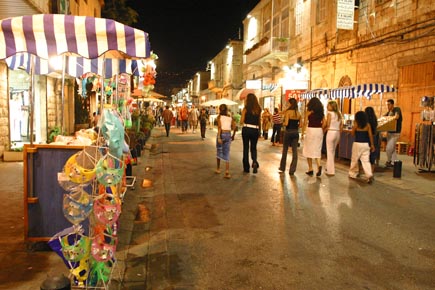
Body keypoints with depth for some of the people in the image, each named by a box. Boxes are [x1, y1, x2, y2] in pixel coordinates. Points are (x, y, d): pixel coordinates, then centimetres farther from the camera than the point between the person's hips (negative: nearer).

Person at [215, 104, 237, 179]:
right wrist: (233, 136, 14)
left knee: (219, 151, 18)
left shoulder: (219, 116, -1)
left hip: (222, 134, -2)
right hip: (228, 135, 2)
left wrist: (219, 137, -18)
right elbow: (234, 127, 2)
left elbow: (219, 127, -13)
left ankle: (218, 169, 29)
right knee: (226, 153, 3)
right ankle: (227, 172, -10)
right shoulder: (230, 117, 9)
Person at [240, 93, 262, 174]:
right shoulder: (258, 109, 5)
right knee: (253, 147, 15)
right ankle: (254, 161, -13)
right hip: (255, 130, 3)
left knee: (246, 148, 8)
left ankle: (246, 168, 12)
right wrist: (260, 131, 19)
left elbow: (241, 122, -6)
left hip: (246, 129, -3)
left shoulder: (245, 109, -5)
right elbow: (259, 121, 9)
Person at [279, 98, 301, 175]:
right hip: (296, 133, 4)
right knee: (294, 151, 4)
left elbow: (286, 123, -17)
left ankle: (282, 168, 24)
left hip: (288, 132, -4)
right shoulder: (298, 113, 4)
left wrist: (283, 123, 3)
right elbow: (300, 124, 6)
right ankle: (292, 170, 4)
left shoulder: (288, 112, -10)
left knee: (285, 150, 12)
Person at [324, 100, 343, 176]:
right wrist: (339, 134, 18)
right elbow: (341, 126, 11)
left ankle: (331, 171, 1)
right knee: (333, 151, 19)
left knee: (330, 152, 0)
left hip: (331, 132, -7)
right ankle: (329, 167, 29)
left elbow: (327, 125, -10)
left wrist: (324, 130, 6)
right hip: (337, 133, 7)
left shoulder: (330, 113, -8)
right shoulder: (339, 114, 11)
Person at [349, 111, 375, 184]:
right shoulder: (368, 125, 3)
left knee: (354, 160, 12)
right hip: (366, 144, 3)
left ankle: (353, 174, 24)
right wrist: (372, 144, 8)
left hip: (357, 144, -3)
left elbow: (352, 134, 2)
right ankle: (369, 175, -14)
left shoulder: (356, 124, -5)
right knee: (366, 160, 0)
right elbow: (370, 135, 2)